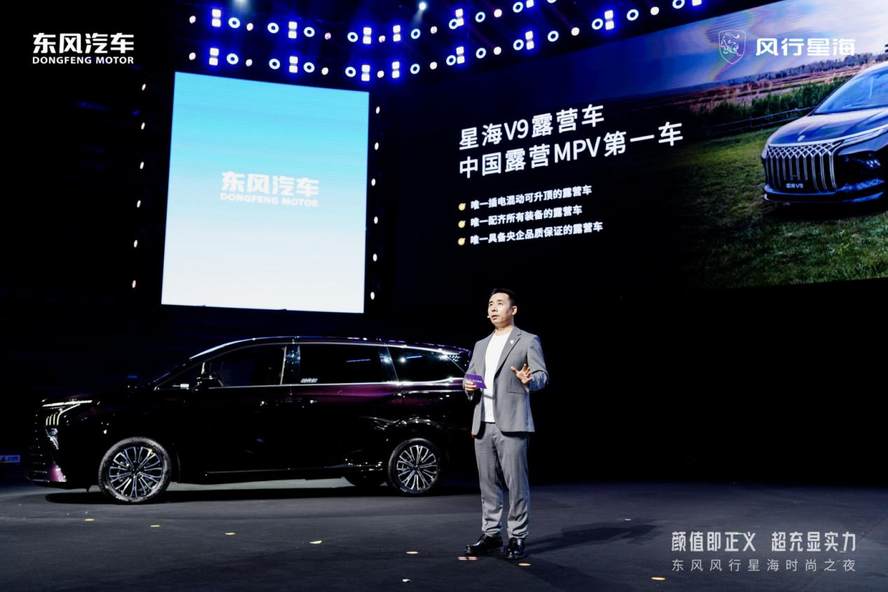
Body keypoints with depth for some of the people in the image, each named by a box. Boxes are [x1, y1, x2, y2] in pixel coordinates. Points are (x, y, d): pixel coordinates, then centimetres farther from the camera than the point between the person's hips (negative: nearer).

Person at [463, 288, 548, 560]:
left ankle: (517, 537, 6)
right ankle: (491, 534, 18)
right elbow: (469, 375, 22)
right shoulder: (481, 345, 20)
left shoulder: (528, 341, 3)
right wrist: (468, 385, -1)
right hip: (482, 424, 5)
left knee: (516, 482, -3)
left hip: (511, 424, -5)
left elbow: (542, 374, -6)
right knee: (488, 483, 9)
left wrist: (529, 380, -29)